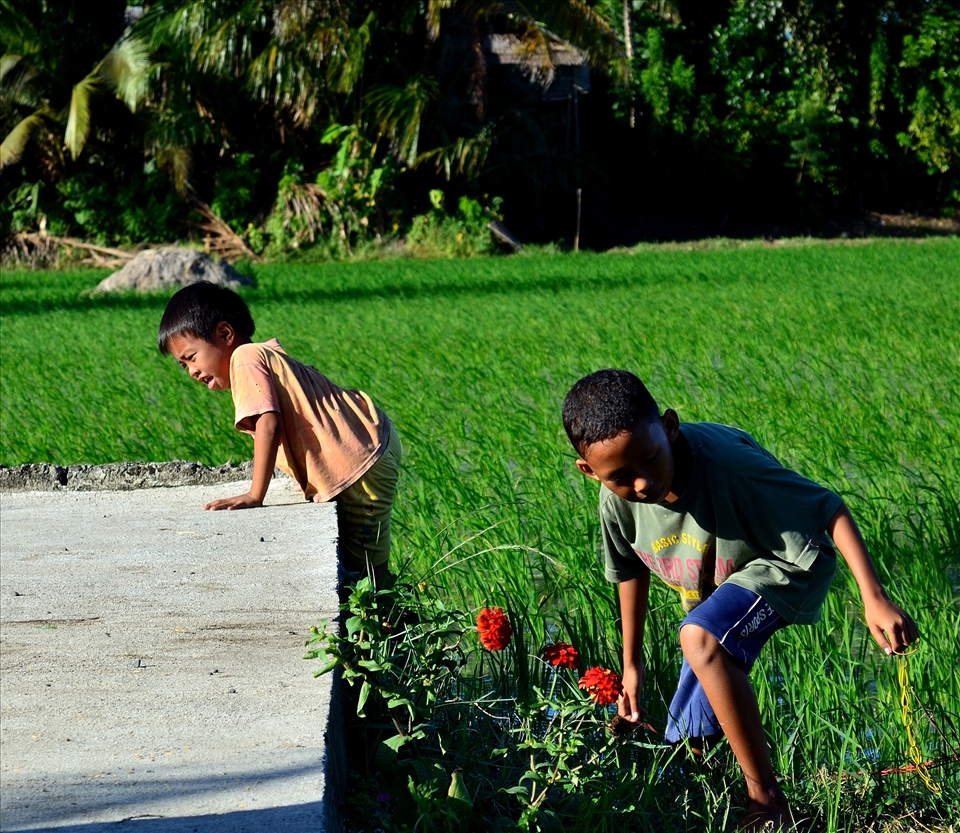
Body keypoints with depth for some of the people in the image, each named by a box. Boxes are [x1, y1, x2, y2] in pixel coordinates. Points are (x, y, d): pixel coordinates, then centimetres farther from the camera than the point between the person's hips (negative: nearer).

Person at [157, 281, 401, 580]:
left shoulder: (246, 358, -12)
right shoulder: (269, 355, 18)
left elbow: (269, 424, -24)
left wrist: (254, 496, -23)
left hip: (360, 462, -11)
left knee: (364, 565, -6)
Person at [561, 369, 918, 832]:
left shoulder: (724, 464, -37)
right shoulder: (617, 500, -18)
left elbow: (829, 510, -32)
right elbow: (631, 569, 4)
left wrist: (874, 599, -39)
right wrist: (631, 663, 12)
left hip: (781, 569, -7)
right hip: (715, 593, 7)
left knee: (700, 638, -37)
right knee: (690, 743, 11)